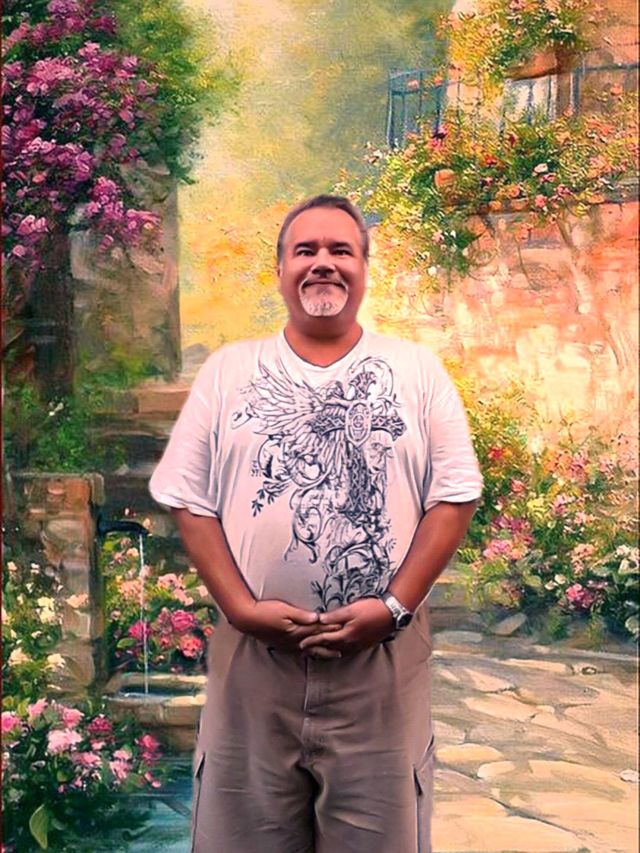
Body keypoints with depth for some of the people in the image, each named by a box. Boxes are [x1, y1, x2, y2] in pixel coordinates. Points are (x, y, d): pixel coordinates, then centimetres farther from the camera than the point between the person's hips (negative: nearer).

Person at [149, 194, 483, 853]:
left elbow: (453, 497, 0)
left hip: (383, 654, 0)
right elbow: (189, 500, 3)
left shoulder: (417, 370, 5)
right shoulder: (228, 371, 6)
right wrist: (240, 606, -9)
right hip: (251, 651, 1)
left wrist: (396, 606, -11)